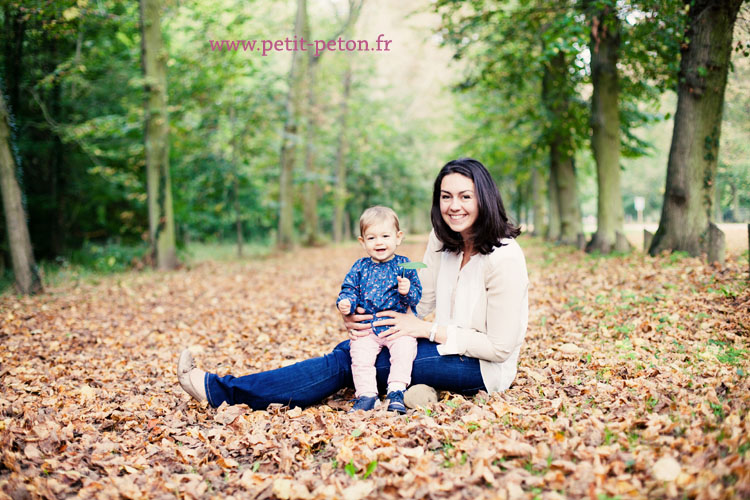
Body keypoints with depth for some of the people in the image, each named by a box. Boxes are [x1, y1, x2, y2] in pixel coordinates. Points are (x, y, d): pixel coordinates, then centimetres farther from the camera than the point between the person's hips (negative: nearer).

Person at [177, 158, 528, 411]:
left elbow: (500, 347, -20)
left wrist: (428, 330, -21)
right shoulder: (443, 239, 3)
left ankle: (221, 391, -12)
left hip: (482, 368, -7)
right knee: (352, 348, -10)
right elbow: (419, 303, 2)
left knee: (348, 362, -16)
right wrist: (360, 318, -14)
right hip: (447, 348, 7)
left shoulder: (504, 258, -21)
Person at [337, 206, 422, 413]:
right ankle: (366, 395, -10)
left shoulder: (404, 265, 3)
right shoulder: (359, 268, 10)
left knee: (405, 347, -25)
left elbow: (417, 296, 0)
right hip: (367, 326, 2)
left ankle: (396, 392, -18)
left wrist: (407, 291, -23)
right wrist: (345, 303, -14)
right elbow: (349, 290, 8)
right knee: (360, 354, -18)